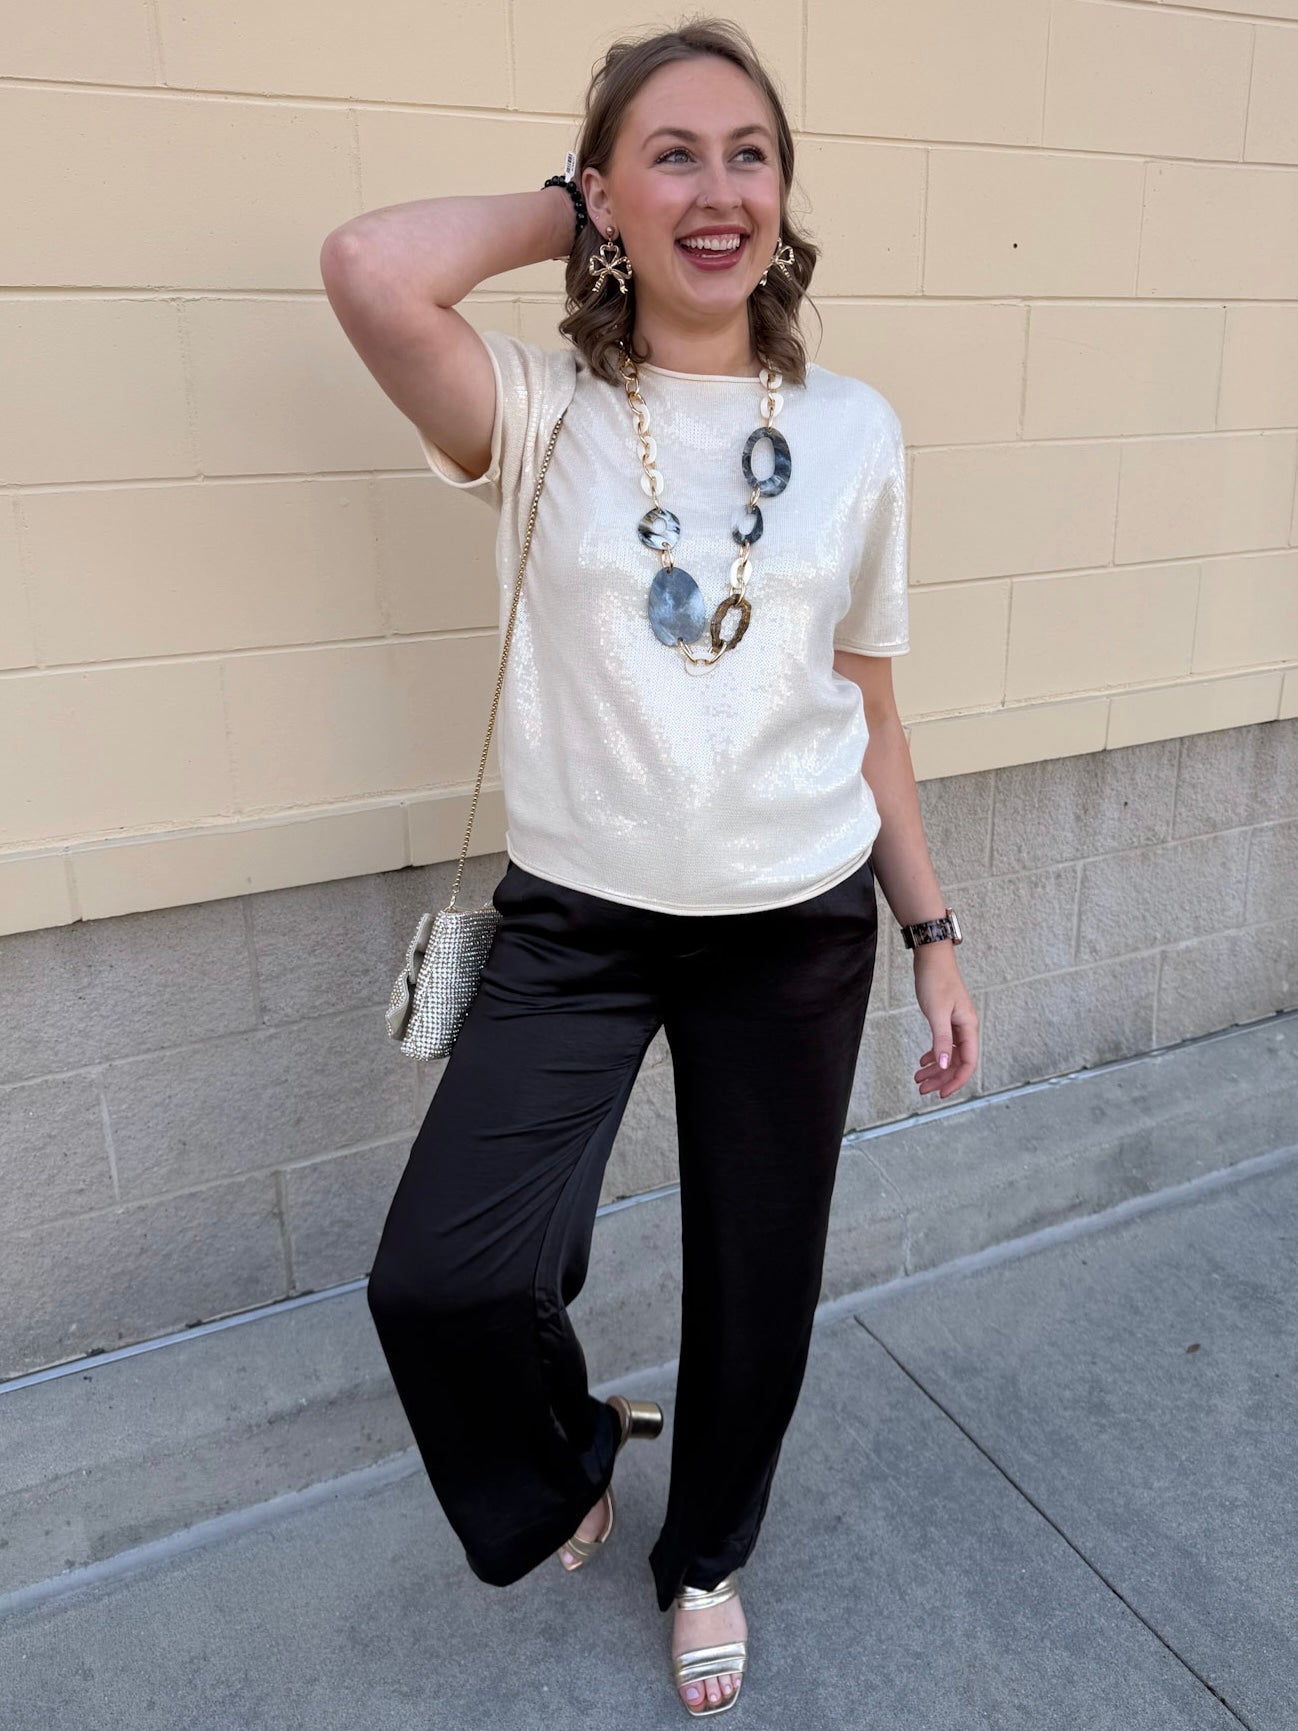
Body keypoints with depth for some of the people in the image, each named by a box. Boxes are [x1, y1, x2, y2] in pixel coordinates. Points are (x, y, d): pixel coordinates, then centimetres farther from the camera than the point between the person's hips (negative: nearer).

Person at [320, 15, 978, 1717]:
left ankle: (706, 1558, 48)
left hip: (799, 933, 2)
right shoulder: (542, 412, -5)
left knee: (757, 1284, 14)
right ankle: (566, 1461, 27)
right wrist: (559, 213, -7)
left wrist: (934, 936, 9)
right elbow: (368, 268, -25)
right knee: (440, 1278, -12)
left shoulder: (853, 430, 2)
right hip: (578, 924, -1)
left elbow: (868, 710, 7)